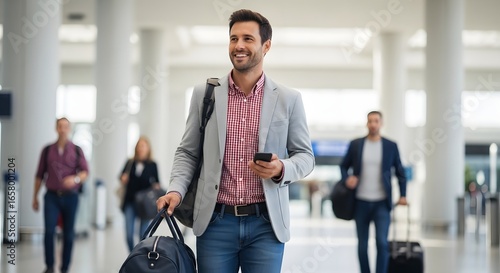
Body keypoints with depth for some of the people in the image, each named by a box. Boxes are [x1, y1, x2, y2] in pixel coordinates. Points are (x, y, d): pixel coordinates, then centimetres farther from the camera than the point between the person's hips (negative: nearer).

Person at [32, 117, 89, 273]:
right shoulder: (48, 150, 8)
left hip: (70, 196, 0)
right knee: (49, 230, -14)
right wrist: (35, 197, 13)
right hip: (52, 196, 0)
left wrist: (76, 178, -23)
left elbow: (85, 172, -1)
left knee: (68, 234, 2)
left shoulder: (76, 150, 6)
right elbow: (39, 175, 13)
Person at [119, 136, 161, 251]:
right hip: (130, 202, 1)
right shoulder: (130, 163, 7)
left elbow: (156, 182, 9)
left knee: (143, 234, 1)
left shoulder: (152, 165, 4)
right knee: (129, 233, -3)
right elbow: (122, 178, 12)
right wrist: (123, 179, -10)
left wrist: (156, 187, -12)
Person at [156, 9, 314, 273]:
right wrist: (176, 189, -6)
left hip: (265, 224, 0)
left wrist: (281, 169, -12)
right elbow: (187, 152, 11)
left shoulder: (288, 99, 3)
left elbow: (305, 156, 8)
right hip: (215, 221, 1)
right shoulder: (204, 94, 6)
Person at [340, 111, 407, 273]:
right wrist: (347, 178, -9)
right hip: (361, 202, 1)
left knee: (381, 242, -14)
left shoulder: (391, 146, 4)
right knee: (362, 245, 7)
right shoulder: (355, 144, 4)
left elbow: (400, 172, 10)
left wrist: (403, 195, 1)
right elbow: (343, 166, 12)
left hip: (382, 202, -1)